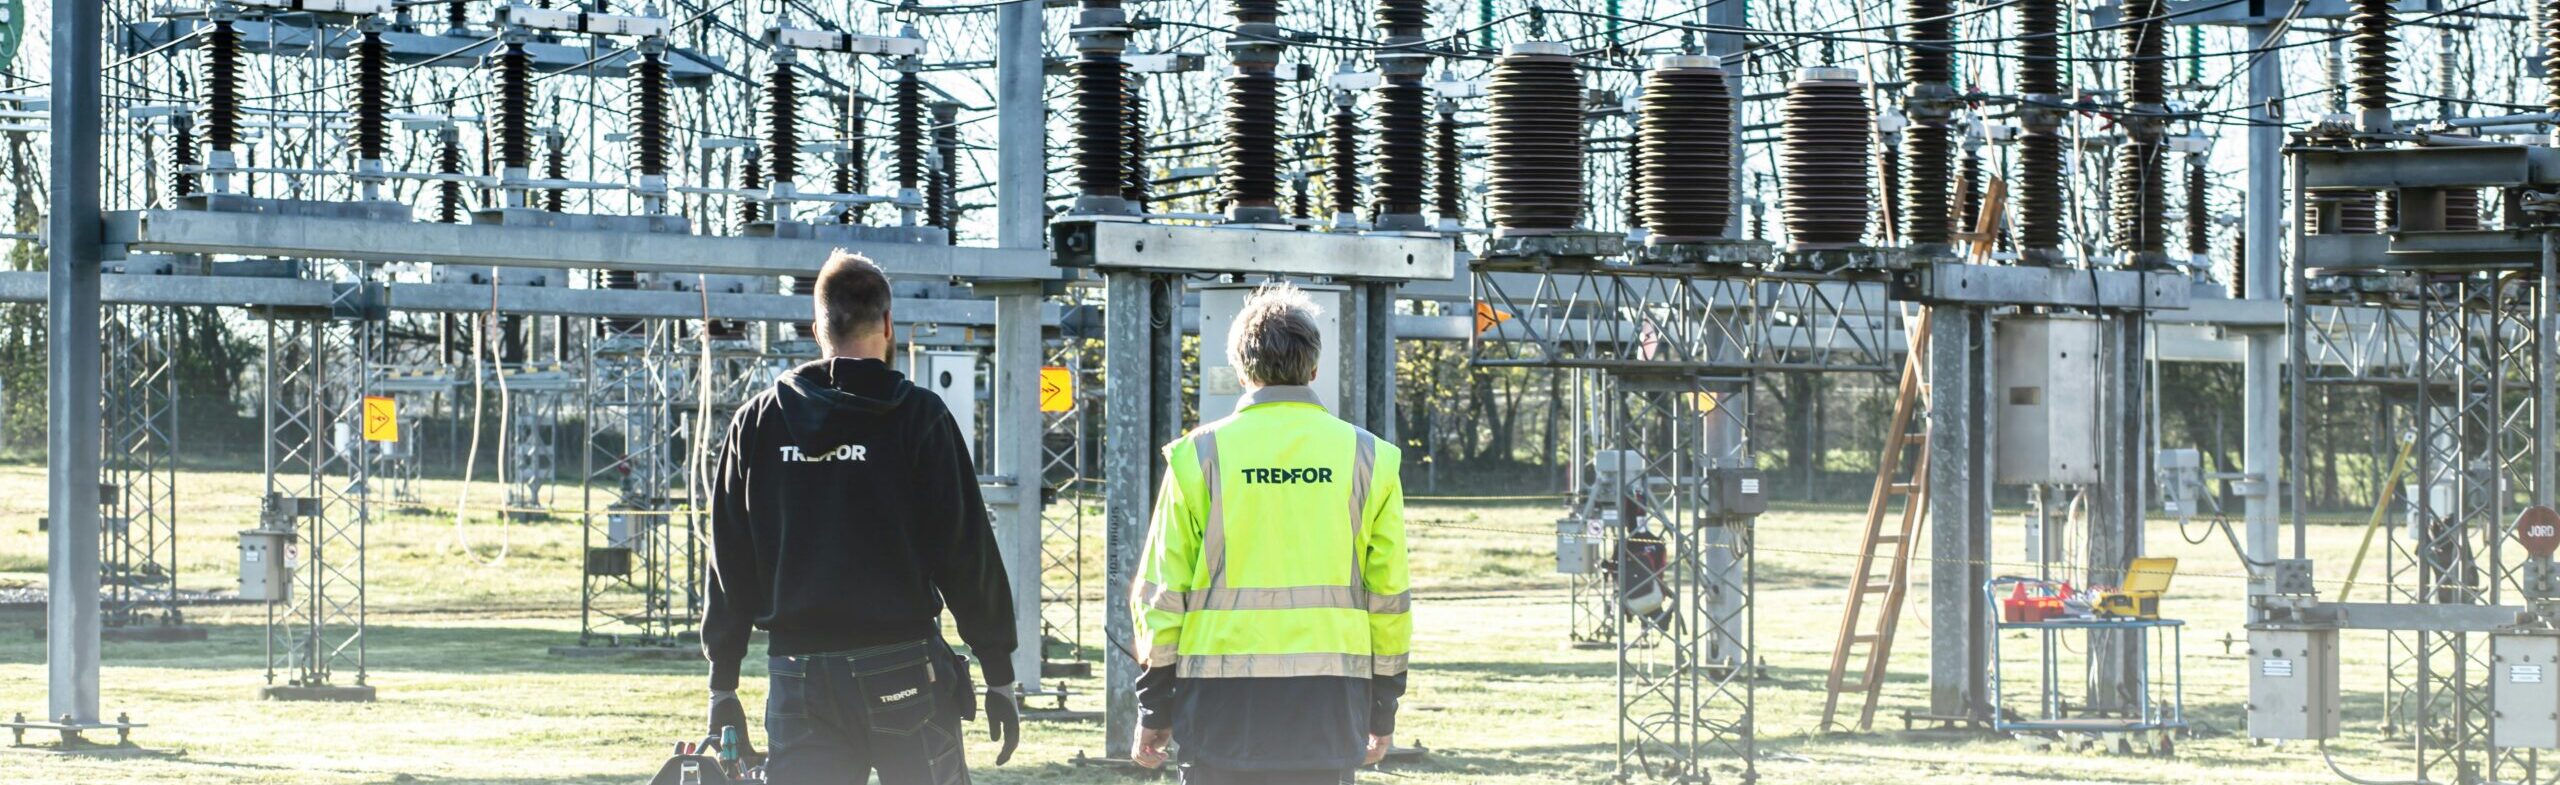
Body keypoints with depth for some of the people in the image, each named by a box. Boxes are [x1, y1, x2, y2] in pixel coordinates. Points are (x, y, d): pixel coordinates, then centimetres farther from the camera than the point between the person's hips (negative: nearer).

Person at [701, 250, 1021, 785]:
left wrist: (723, 682, 15)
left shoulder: (758, 422, 6)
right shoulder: (918, 417, -4)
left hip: (799, 676, 3)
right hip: (903, 671, -3)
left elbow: (730, 562, 8)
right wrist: (1000, 675, 1)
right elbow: (966, 552, -5)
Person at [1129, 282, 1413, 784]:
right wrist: (1383, 708, 16)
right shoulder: (1368, 458, 4)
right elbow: (1389, 596, 6)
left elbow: (1162, 591, 1)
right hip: (1330, 701, 1)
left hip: (1221, 704, -1)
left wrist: (1154, 710, 8)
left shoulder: (1198, 456, 0)